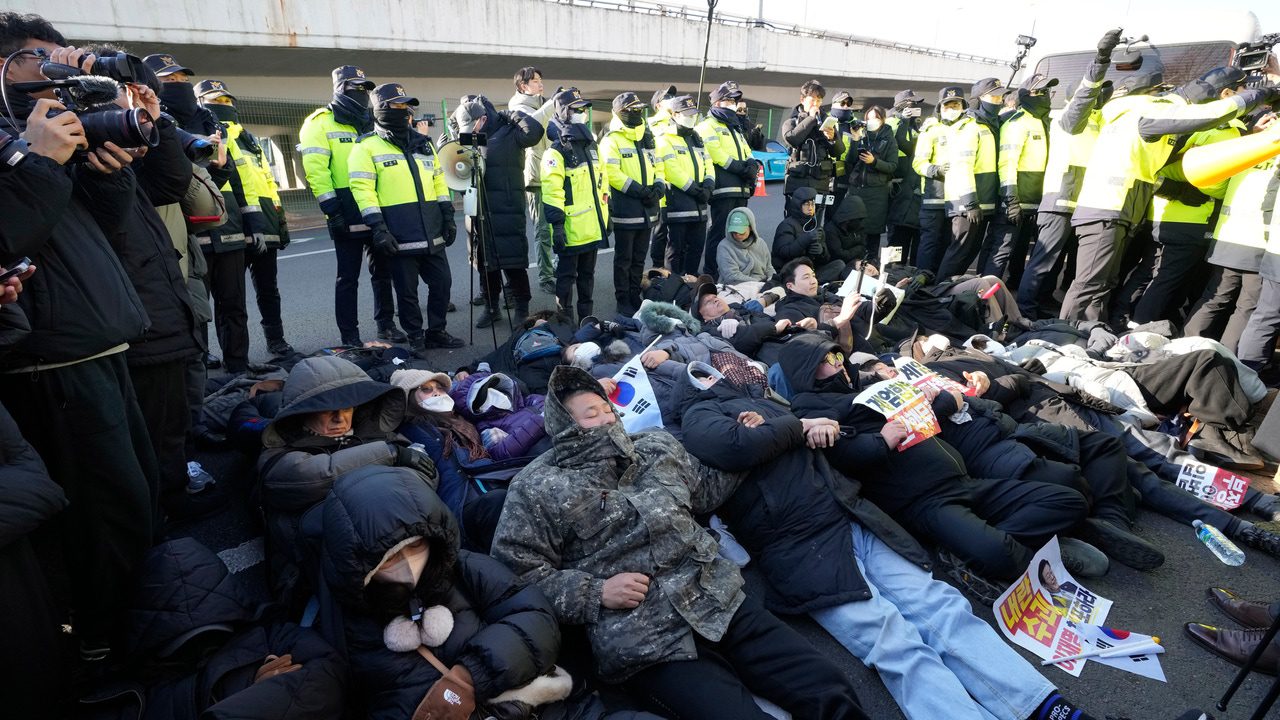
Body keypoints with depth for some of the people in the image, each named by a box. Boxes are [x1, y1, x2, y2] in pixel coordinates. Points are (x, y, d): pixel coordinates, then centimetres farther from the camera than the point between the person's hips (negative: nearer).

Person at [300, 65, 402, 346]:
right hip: (347, 211, -6)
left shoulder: (371, 122, 18)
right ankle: (349, 335, 8)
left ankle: (386, 324, 25)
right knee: (349, 276, 0)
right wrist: (330, 207, -18)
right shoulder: (320, 122, -2)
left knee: (383, 270, 12)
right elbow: (315, 168, -10)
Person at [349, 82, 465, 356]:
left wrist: (448, 218, 13)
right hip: (400, 237, -5)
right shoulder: (367, 147, -2)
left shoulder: (423, 144, 17)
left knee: (442, 283, 9)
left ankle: (437, 332, 25)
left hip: (432, 234, 6)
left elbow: (439, 182, 20)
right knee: (407, 290, 3)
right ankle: (415, 338, 17)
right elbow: (362, 189, -9)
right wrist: (378, 227, -17)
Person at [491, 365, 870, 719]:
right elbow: (517, 572, -4)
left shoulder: (657, 446, 15)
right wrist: (596, 592, -13)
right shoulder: (537, 489, -1)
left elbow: (704, 492, 28)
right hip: (644, 641, -5)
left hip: (721, 600, 5)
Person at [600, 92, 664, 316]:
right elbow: (611, 173, -17)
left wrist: (659, 187, -2)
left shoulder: (648, 137, 16)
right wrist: (638, 190, -21)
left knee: (639, 257, 13)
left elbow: (659, 166, 18)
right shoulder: (612, 140, -7)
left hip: (647, 209, 7)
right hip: (625, 209, -7)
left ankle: (635, 297, 24)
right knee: (624, 259, 1)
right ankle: (622, 301, 10)